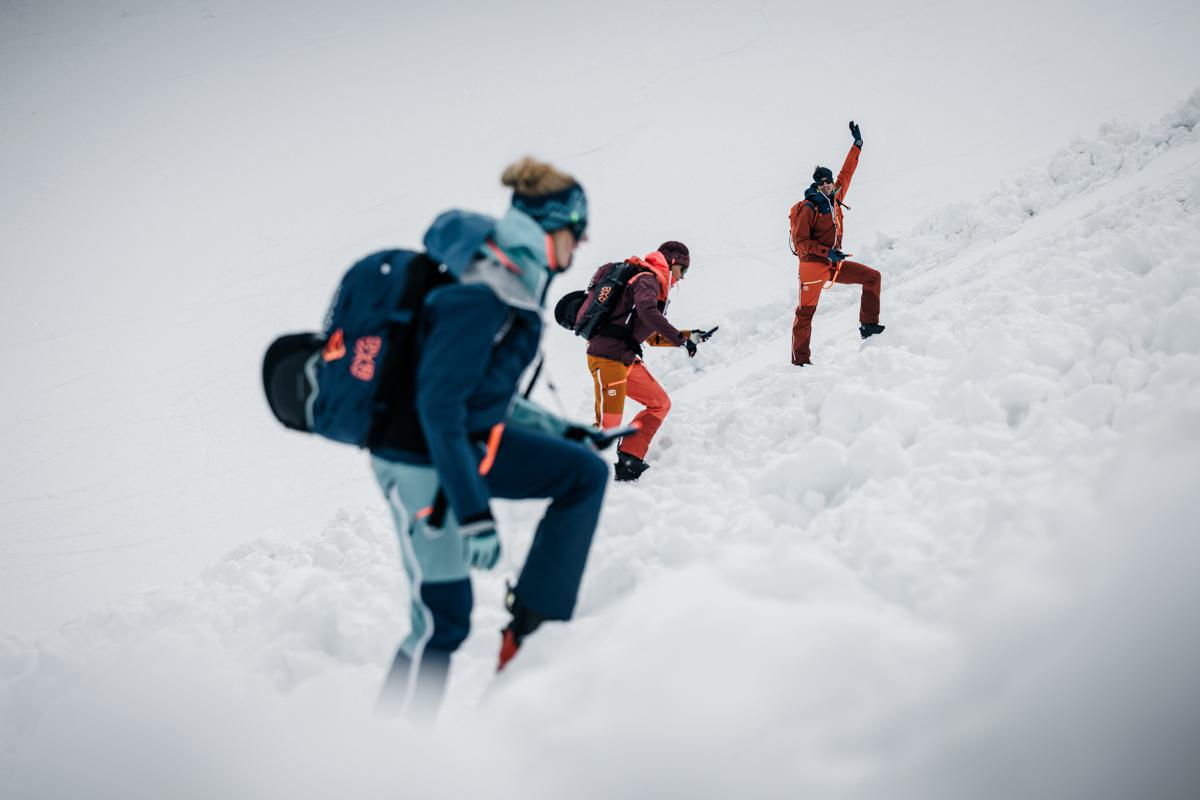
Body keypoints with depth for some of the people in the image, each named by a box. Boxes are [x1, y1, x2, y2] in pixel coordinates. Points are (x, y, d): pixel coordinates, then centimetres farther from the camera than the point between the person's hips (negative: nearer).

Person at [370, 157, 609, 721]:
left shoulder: (512, 288, 3)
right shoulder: (476, 300, -27)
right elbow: (438, 406, -29)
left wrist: (553, 430, 21)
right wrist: (472, 511, -30)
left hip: (474, 442, 9)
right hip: (421, 462, -9)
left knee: (584, 473, 6)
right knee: (442, 620, -4)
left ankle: (529, 626, 7)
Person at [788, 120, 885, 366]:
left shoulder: (835, 198, 8)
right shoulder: (808, 208, -12)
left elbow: (846, 174, 21)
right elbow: (801, 243, -15)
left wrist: (857, 145, 23)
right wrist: (827, 252, -23)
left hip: (835, 264, 8)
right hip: (813, 265, -8)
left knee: (873, 277, 7)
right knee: (806, 311, -7)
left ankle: (868, 325, 10)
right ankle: (800, 360, -5)